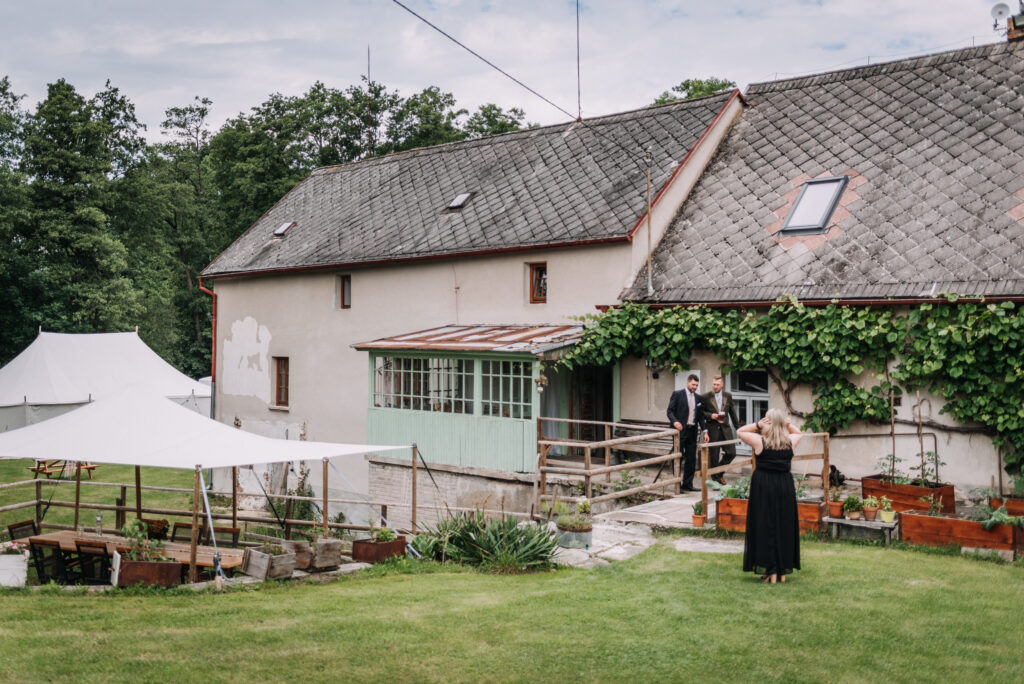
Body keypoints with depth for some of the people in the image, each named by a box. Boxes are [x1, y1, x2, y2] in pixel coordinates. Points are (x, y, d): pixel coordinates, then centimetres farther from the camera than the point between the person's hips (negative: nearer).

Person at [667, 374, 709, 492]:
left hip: (692, 431, 5)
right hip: (680, 430, -5)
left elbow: (701, 416, 16)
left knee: (691, 459, 5)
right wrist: (674, 421, -24)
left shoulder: (698, 398, 14)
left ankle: (687, 484, 12)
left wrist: (704, 431, 7)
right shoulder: (677, 394, -2)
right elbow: (670, 410, -6)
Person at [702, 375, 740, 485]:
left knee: (731, 453, -1)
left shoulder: (728, 396, 8)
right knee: (713, 456, 1)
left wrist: (737, 426, 12)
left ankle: (720, 472, 20)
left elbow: (732, 412, 13)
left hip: (725, 428, 3)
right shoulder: (706, 397, -2)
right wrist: (710, 415, -16)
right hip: (712, 429, -3)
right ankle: (715, 479, 13)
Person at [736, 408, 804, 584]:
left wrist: (757, 425, -8)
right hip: (785, 486, 3)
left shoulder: (760, 441, -11)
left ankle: (770, 571, 3)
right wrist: (788, 425, 3)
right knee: (784, 527, 12)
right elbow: (798, 432, 22)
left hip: (763, 487, -3)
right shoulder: (790, 441, -2)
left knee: (765, 528, 3)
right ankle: (783, 571, 17)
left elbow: (740, 431, 5)